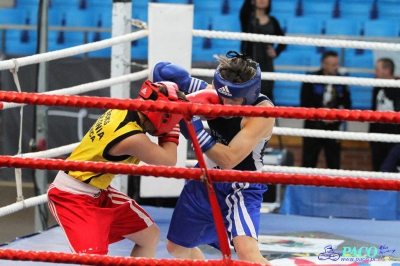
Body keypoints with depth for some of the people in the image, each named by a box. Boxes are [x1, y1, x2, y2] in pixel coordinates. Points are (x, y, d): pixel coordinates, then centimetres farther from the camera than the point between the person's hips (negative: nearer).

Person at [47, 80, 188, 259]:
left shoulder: (125, 109, -5)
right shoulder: (132, 138, -28)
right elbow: (168, 161, -13)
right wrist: (171, 130, -2)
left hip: (97, 192, 10)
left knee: (150, 234, 16)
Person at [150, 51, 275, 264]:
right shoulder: (214, 94, -15)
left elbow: (228, 159, -33)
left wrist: (196, 131, -39)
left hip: (241, 189, -6)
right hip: (205, 182, 6)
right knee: (177, 247, 20)